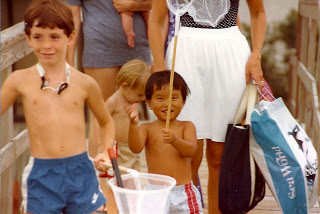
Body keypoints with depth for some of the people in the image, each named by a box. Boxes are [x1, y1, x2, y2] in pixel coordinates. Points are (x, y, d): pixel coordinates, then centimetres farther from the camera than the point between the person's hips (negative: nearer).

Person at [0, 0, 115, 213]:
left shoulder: (85, 83, 3)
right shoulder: (20, 80, 0)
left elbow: (106, 121, 17)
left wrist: (107, 151, 2)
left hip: (81, 171, 1)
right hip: (41, 174, -1)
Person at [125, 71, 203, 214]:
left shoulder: (187, 126, 4)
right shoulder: (147, 128, 2)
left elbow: (191, 151, -12)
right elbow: (136, 148, -15)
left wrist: (174, 140, -31)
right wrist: (134, 124, -31)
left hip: (183, 193, 1)